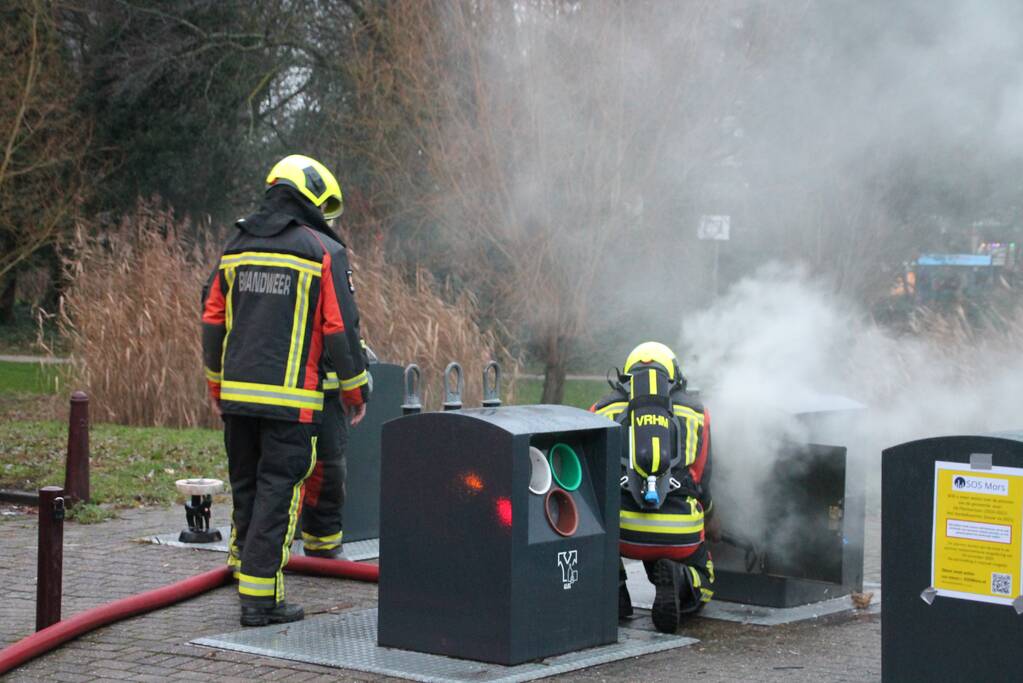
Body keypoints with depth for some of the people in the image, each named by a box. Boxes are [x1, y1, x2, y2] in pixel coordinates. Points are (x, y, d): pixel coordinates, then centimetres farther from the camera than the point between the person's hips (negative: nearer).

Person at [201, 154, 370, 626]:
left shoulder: (236, 247, 12)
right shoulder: (323, 252, -4)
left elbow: (213, 321, 15)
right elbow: (340, 328, -6)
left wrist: (217, 385, 24)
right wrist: (355, 390, 5)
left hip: (237, 393, 6)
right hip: (291, 400, -5)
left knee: (246, 486, 17)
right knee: (278, 490, -2)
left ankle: (245, 566, 27)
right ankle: (261, 596, -3)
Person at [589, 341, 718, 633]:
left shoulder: (602, 410, 17)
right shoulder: (695, 412, 18)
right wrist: (710, 520, 42)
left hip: (621, 531, 0)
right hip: (679, 536, 0)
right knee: (699, 588, 28)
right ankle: (675, 581, -9)